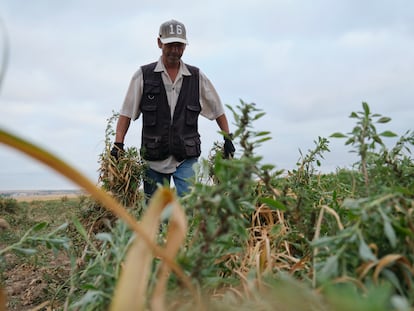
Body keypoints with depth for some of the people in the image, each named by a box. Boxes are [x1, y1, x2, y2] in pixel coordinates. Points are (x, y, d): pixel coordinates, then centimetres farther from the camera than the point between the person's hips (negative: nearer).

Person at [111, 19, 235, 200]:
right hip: (153, 158, 0)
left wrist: (228, 139, 9)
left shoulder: (197, 77, 7)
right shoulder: (143, 75, 3)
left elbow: (218, 110, 16)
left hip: (186, 158, 0)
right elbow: (126, 113, 2)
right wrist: (118, 144, -8)